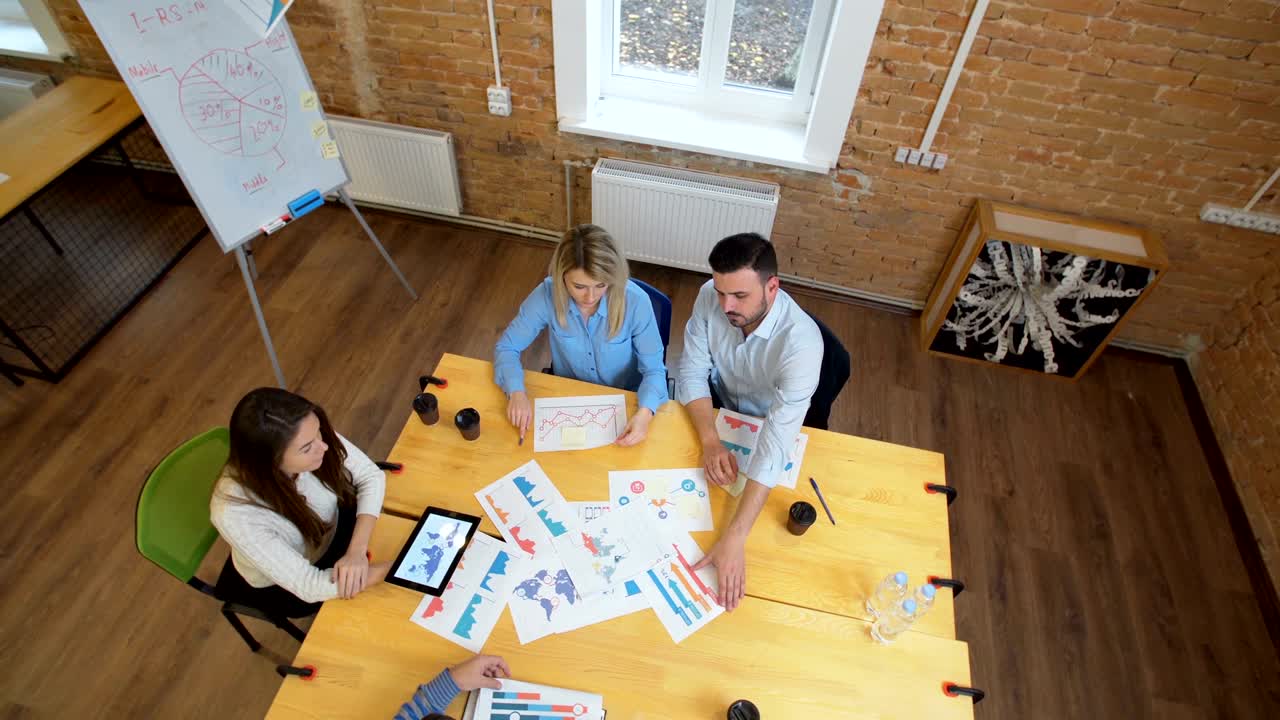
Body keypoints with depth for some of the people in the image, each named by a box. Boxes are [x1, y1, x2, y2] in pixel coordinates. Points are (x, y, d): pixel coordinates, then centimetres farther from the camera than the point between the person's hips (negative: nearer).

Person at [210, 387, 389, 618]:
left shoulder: (311, 435, -32)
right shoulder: (235, 513, -40)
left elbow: (371, 476, -19)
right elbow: (309, 586, -35)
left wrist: (357, 550, -33)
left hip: (328, 529, 4)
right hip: (283, 585, -4)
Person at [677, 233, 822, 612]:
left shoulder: (801, 341, -40)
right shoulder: (710, 296, -26)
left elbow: (776, 442, -45)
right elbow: (693, 371, -17)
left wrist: (734, 539, -50)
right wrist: (710, 441, -34)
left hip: (767, 423, -3)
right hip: (716, 405, 3)